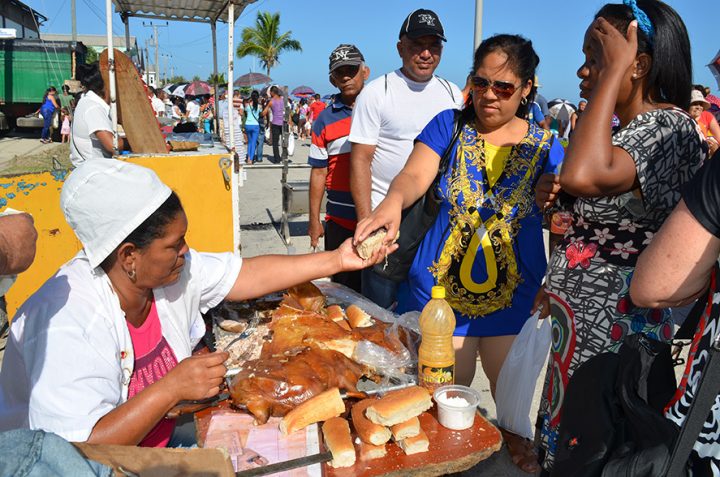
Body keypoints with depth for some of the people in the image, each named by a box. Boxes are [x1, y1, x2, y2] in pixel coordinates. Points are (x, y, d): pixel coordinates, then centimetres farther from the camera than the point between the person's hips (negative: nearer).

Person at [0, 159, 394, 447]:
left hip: (163, 439, 7)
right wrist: (173, 387, -33)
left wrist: (337, 260, -2)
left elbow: (247, 275, 0)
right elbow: (76, 450, -31)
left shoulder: (172, 268, -7)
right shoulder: (65, 324, -30)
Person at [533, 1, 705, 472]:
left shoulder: (669, 128, -20)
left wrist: (613, 71, -28)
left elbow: (582, 175, -39)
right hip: (589, 320, 10)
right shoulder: (632, 130, 11)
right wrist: (559, 195, 4)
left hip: (610, 328, -10)